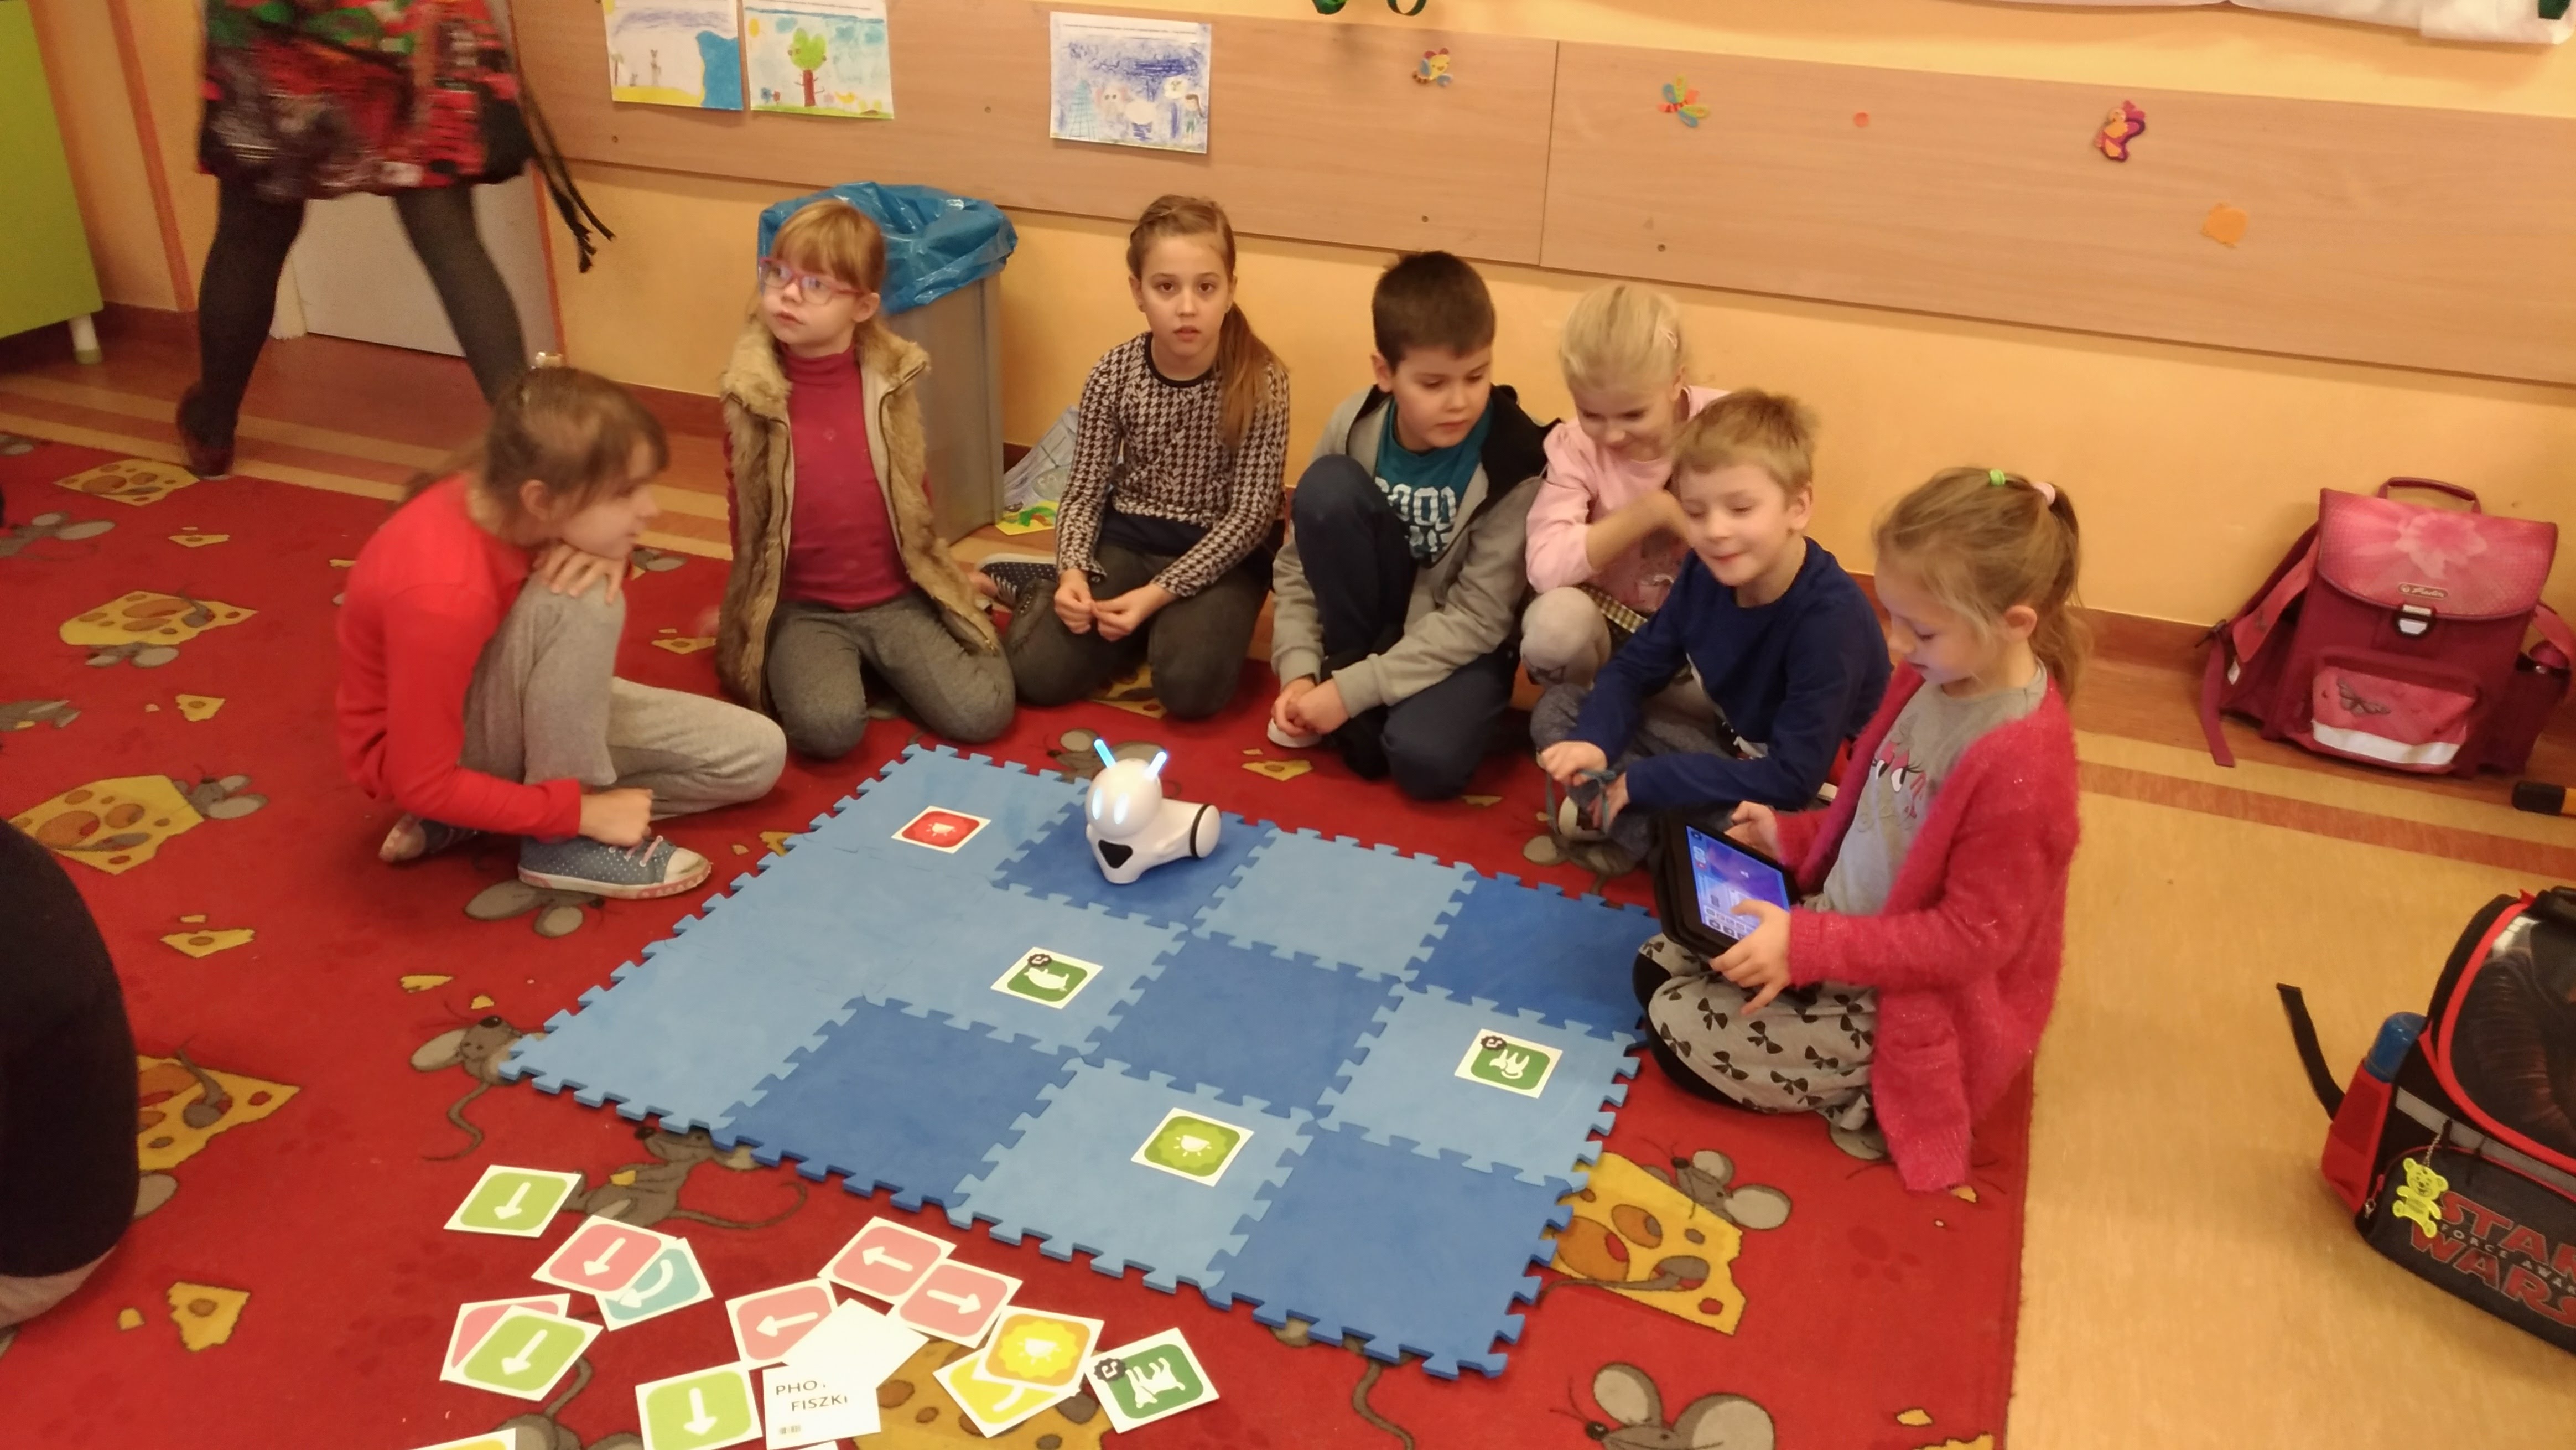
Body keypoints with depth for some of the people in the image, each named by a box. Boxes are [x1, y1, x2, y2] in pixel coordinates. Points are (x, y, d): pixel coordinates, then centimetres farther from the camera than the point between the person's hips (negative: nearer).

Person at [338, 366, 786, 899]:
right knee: (578, 603, -35)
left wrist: (606, 556, -22)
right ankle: (562, 837, -16)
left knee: (757, 755, -1)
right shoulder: (444, 595, -37)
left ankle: (480, 806, 0)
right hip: (424, 758, -8)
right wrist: (580, 812, -24)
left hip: (519, 709, 8)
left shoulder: (497, 495, -17)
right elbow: (422, 782, -30)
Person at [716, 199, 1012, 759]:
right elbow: (744, 512, 8)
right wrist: (749, 607, 14)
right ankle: (800, 666, 6)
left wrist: (942, 580, 14)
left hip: (897, 598, 2)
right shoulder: (753, 393, -4)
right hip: (803, 608, -2)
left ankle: (880, 663, 13)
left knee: (982, 713, -16)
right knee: (828, 729, -29)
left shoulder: (889, 381, -1)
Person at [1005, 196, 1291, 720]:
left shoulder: (1261, 382, -16)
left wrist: (1161, 592, -23)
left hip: (1221, 554, -2)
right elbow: (1084, 492, -1)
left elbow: (1252, 514, -15)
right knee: (1039, 675, -16)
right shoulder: (1112, 376, -8)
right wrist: (1073, 573, -21)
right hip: (1126, 539, 2)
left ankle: (1187, 622, 5)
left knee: (1190, 686, -27)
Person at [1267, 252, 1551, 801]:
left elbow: (1478, 618, -21)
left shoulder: (1514, 460, -22)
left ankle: (1364, 706, 1)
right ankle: (1360, 720, -11)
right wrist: (1299, 673, -18)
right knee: (1328, 486, -24)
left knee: (1424, 760, -36)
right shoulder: (1355, 426, -13)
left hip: (1463, 643, -4)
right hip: (1376, 620, 4)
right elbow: (1299, 560, -4)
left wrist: (1352, 689, -25)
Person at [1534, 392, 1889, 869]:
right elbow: (1634, 668, 1)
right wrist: (1593, 741, -22)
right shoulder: (1705, 572, -10)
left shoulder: (1831, 615, -30)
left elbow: (1793, 779, -30)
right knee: (1558, 707, 0)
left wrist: (1641, 781, -27)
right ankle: (1647, 826, -15)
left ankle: (1635, 831, -10)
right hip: (1729, 749, 6)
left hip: (1805, 805, -6)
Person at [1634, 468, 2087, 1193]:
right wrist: (1790, 836, -1)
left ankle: (1873, 1092, 4)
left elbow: (1971, 939, -26)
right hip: (1844, 927, 9)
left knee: (1682, 1031, -10)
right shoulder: (1933, 677, -5)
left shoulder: (2021, 765, -31)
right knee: (1658, 968, 8)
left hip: (1909, 1003, -9)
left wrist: (1807, 946, -28)